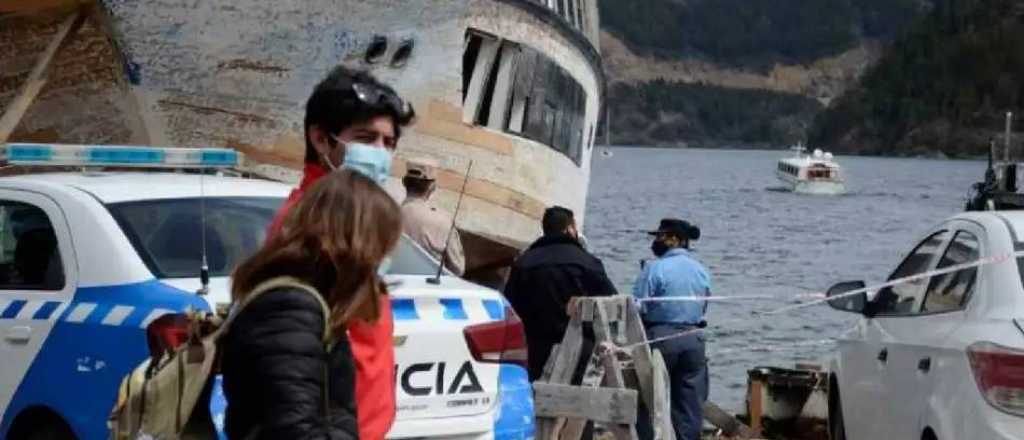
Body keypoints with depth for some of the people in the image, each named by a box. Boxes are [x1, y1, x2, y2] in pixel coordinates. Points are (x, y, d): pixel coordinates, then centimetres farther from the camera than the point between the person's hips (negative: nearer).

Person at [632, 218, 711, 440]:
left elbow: (637, 308, -12)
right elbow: (703, 308, 11)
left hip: (660, 337, -5)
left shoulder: (655, 269, -11)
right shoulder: (702, 271, 7)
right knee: (690, 403, 7)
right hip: (693, 338, 5)